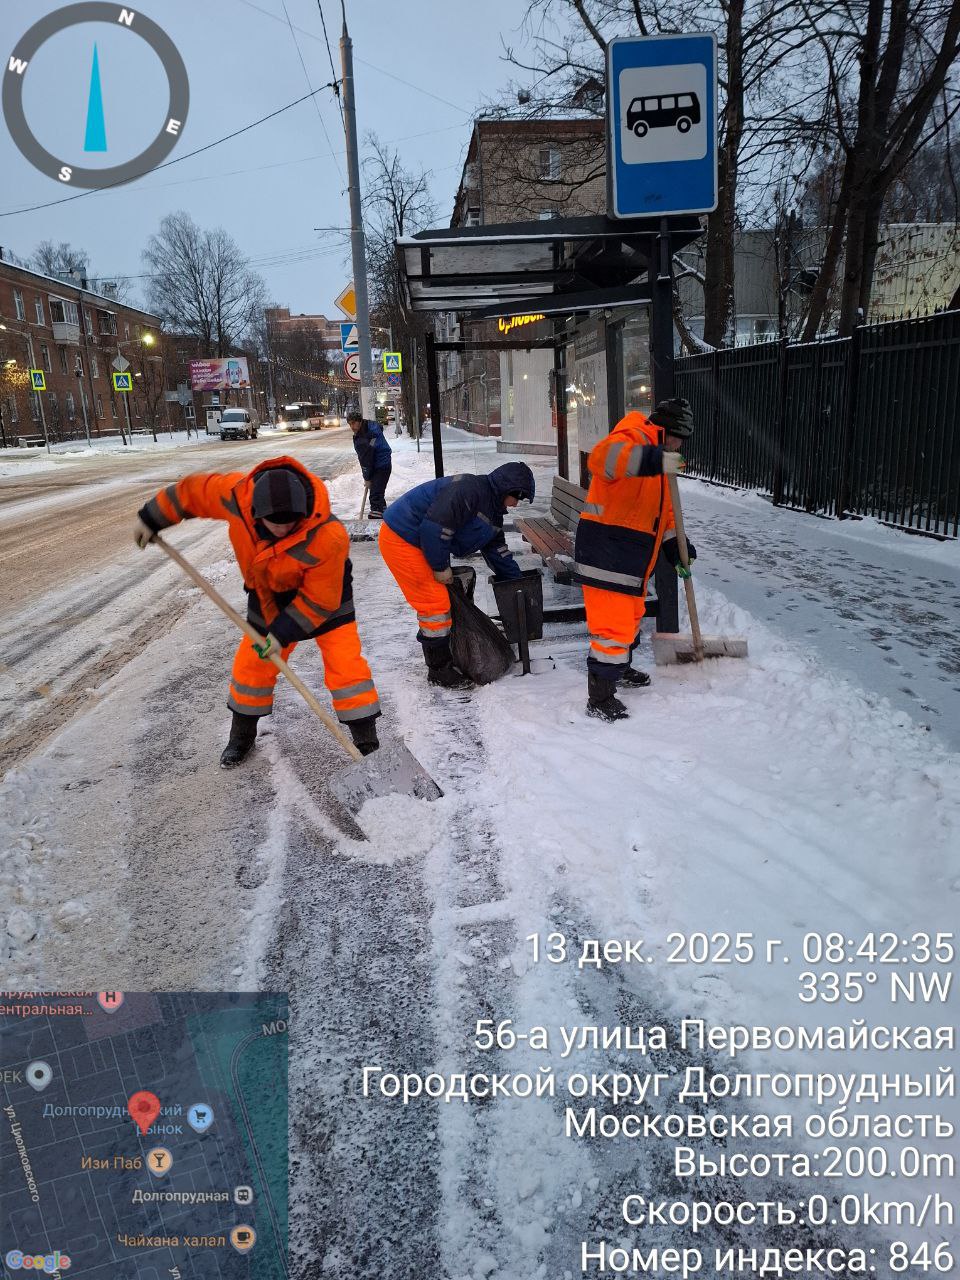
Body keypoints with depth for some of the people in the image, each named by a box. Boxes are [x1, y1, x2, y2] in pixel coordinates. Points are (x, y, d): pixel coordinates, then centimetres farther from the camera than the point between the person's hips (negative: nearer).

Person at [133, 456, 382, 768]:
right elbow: (192, 491, -10)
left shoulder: (329, 537, -40)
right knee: (251, 663, 11)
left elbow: (319, 600, -28)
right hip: (269, 595, 4)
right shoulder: (236, 494, -31)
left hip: (324, 593, -4)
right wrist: (151, 518, -1)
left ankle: (367, 742, -1)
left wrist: (283, 632, -25)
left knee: (344, 662, -12)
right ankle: (242, 736, 32)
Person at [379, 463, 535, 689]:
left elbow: (498, 551, 19)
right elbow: (435, 527, -28)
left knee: (435, 601, 16)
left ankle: (438, 657, 31)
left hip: (416, 541, 10)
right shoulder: (469, 490, -22)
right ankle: (439, 670, 4)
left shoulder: (492, 510, 11)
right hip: (401, 540, -10)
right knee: (435, 604, -7)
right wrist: (441, 567, -17)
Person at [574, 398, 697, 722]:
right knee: (613, 625, -9)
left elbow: (663, 511, 25)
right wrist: (653, 460, -50)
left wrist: (676, 548, 13)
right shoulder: (632, 438, -13)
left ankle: (620, 668, 48)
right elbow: (602, 457, -38)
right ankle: (600, 700, 1)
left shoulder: (658, 462, 19)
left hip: (632, 561, 10)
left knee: (630, 617, 26)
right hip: (605, 555, -10)